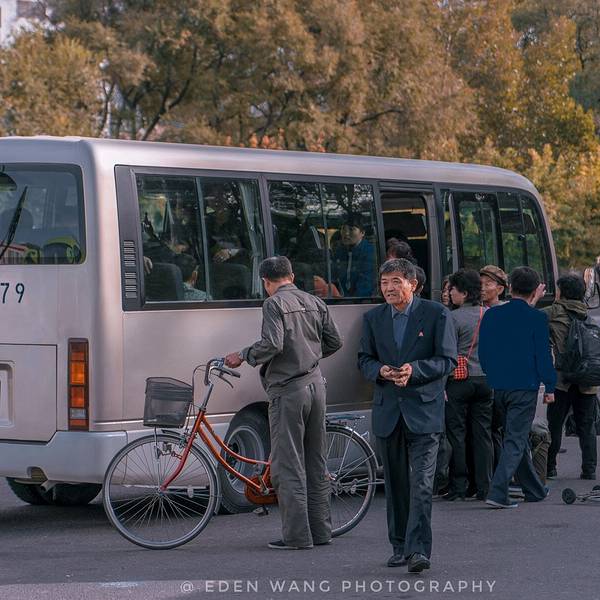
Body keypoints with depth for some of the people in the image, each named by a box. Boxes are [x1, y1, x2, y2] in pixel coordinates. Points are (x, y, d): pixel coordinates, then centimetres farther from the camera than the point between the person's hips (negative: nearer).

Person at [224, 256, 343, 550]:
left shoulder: (274, 304, -9)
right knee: (316, 463, 13)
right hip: (315, 384, 7)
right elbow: (334, 342, 14)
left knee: (287, 465, -3)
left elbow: (272, 344, -21)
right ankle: (320, 530, 16)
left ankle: (297, 534, -5)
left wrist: (242, 356, -7)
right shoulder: (314, 302, 12)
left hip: (288, 389, -7)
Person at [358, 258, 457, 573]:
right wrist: (380, 370, -11)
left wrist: (414, 369, -19)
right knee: (395, 484, 10)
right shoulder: (373, 318, 10)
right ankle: (400, 546, 20)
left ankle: (418, 550, -16)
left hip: (423, 409, -4)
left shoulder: (436, 314, -2)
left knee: (421, 483, -12)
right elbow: (364, 359, 12)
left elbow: (447, 360, -4)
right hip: (387, 411, 4)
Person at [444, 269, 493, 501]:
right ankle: (484, 488, 7)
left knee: (456, 433, 1)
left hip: (460, 380, -5)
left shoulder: (454, 317, -10)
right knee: (482, 434, 8)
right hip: (486, 379, 5)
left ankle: (458, 487, 2)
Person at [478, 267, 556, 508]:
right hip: (525, 387, -5)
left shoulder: (491, 315, 3)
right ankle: (497, 492, -16)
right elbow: (543, 355, -9)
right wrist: (549, 387, 0)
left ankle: (534, 490, 30)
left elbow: (483, 352, 9)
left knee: (518, 437, 18)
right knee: (516, 440, -2)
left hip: (498, 386, 5)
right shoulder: (536, 318, -10)